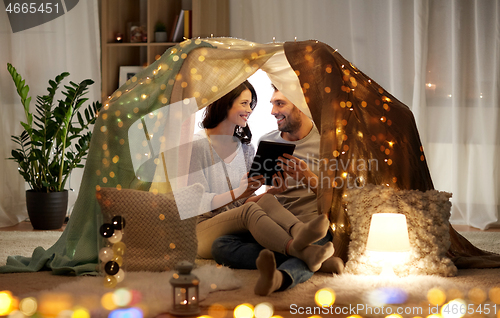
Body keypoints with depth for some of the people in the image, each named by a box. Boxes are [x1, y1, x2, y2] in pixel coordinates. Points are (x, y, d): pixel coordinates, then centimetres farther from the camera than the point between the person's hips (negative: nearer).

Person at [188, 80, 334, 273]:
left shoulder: (245, 147, 19)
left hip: (239, 231, 5)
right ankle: (300, 252, -61)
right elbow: (198, 202, -11)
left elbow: (250, 198, 15)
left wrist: (275, 190, -5)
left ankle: (300, 234, -61)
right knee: (249, 209, -35)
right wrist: (237, 194, -26)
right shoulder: (197, 145, -3)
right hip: (204, 229, -5)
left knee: (266, 201, -28)